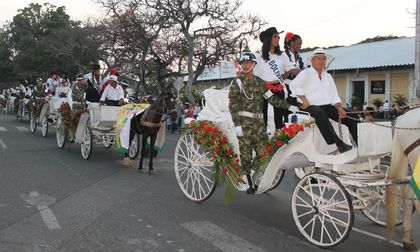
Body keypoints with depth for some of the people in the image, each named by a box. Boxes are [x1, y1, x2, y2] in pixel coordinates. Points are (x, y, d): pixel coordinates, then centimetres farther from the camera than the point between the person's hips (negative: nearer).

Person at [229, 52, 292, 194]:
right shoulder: (237, 82, 0)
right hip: (244, 122, -5)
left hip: (258, 121, 5)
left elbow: (272, 98, 14)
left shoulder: (259, 82, 16)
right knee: (245, 154, -3)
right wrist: (237, 124, -17)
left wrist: (289, 106, 4)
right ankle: (249, 183, 7)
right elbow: (233, 105, -8)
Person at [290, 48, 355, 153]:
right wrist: (304, 100, -18)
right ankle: (339, 143, -46)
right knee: (319, 112, -39)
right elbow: (294, 85, -13)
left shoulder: (328, 76, 24)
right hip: (311, 106, -6)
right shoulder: (306, 73, 6)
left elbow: (334, 96, 19)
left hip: (328, 106, 6)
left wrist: (339, 108, 0)